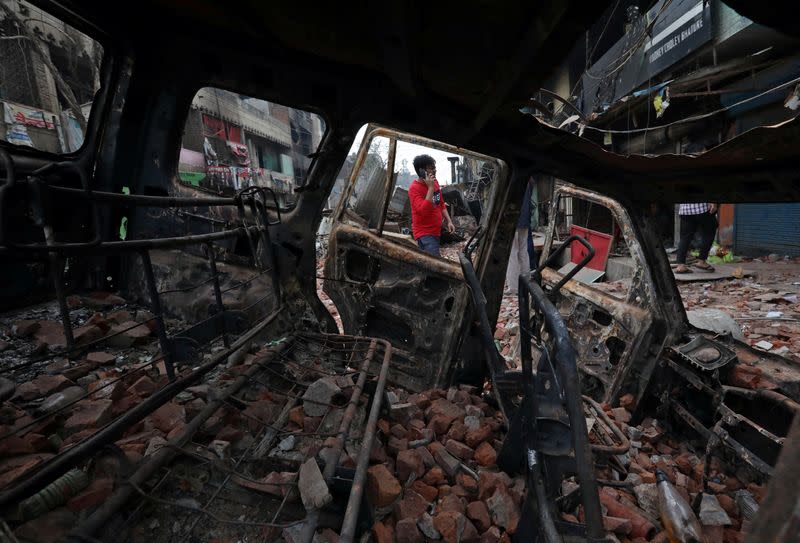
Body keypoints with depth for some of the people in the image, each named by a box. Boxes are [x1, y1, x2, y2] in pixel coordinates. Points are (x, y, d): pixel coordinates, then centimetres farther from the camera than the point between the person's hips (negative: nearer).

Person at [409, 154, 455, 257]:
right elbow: (424, 210, -27)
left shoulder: (435, 182, 8)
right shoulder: (414, 188, -15)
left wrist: (448, 221, 9)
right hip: (425, 234, -8)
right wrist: (430, 187, -24)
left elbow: (442, 204, 18)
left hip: (437, 231, 8)